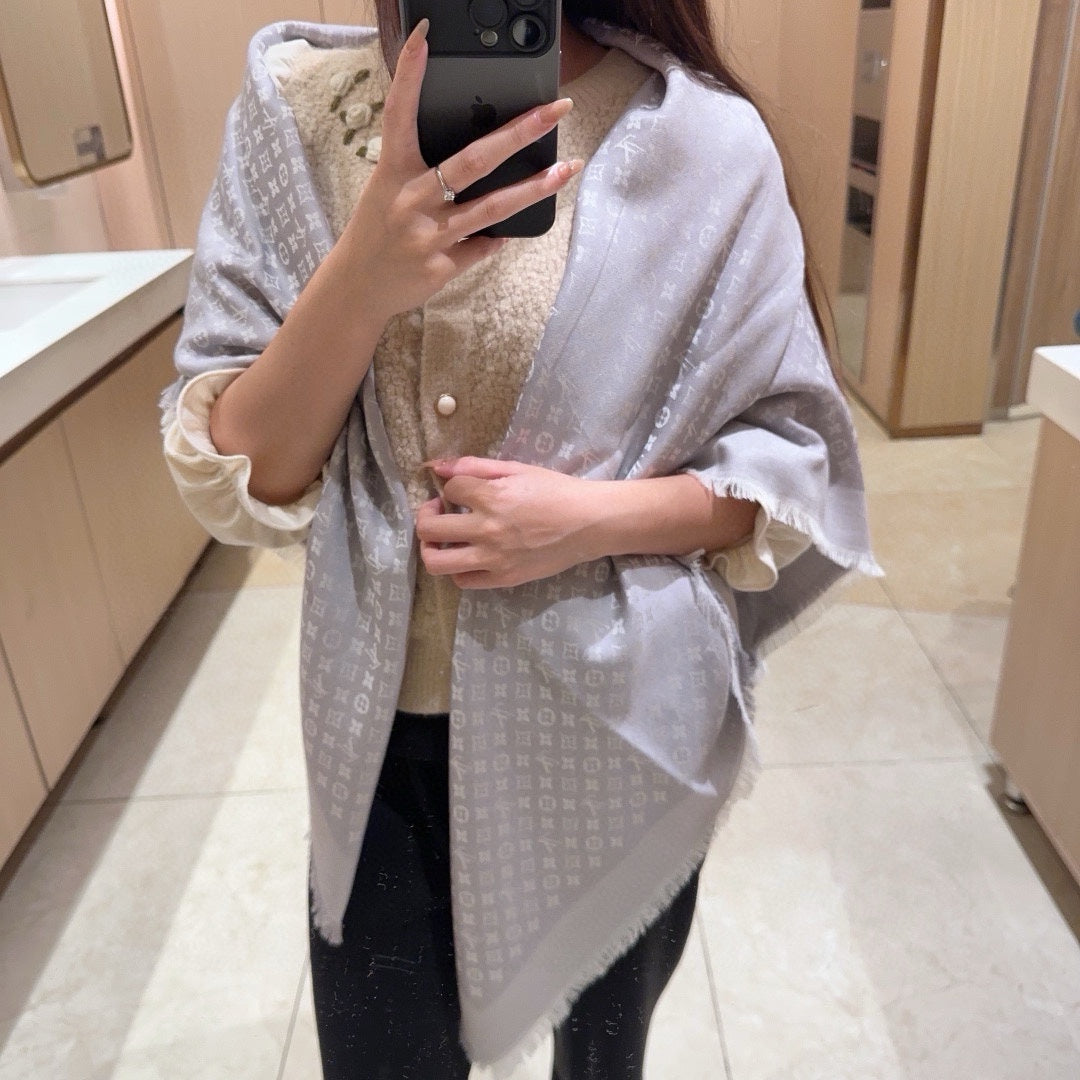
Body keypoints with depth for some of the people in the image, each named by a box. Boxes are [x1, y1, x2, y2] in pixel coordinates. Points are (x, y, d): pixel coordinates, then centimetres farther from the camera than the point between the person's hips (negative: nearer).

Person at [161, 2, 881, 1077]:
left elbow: (797, 457, -4)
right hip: (384, 734, 1)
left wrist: (598, 517, -22)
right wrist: (362, 276, -27)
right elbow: (231, 482, -10)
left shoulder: (705, 142, -13)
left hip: (620, 730, 0)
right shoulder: (295, 110, -7)